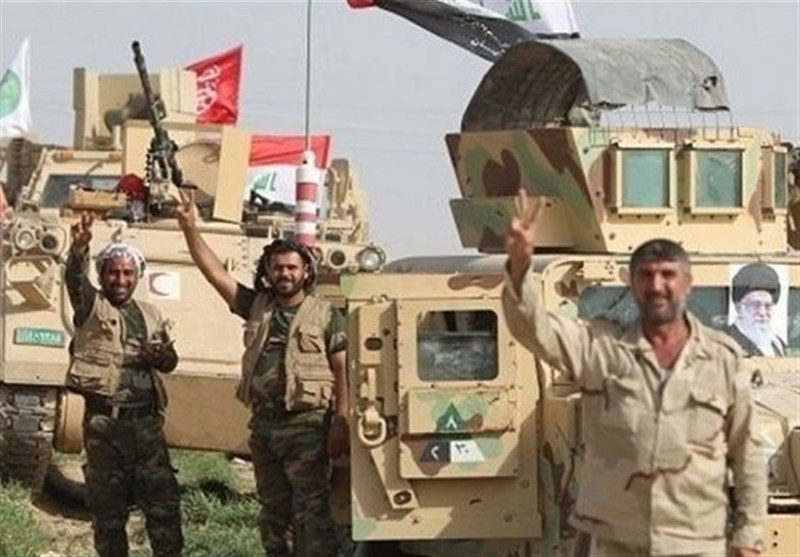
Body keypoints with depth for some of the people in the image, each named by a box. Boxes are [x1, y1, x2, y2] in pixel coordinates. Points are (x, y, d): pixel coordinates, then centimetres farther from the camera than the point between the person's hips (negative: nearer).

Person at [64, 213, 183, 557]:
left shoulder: (150, 315, 15)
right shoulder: (91, 307, 1)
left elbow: (170, 362, 18)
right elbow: (74, 279, -20)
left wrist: (162, 356, -8)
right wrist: (79, 248, -42)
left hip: (146, 421, 3)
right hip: (104, 422, -3)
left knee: (163, 500, 0)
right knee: (107, 506, 3)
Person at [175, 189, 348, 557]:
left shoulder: (326, 316, 0)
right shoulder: (257, 307, 12)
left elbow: (343, 373, -4)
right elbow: (213, 271, 8)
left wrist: (340, 423, -13)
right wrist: (190, 227, -1)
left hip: (306, 426, -5)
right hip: (263, 426, 6)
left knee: (311, 512, -10)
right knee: (273, 514, 12)